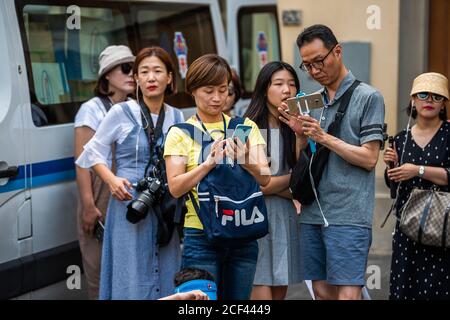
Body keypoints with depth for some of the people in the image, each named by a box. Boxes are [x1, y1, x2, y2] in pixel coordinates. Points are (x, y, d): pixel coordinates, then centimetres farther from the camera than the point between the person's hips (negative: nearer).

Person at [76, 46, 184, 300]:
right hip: (129, 205, -4)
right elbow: (93, 152, 3)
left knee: (166, 273, 7)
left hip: (167, 209, 4)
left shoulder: (177, 117, 9)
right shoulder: (121, 113, -2)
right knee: (132, 276, -1)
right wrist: (112, 180, -12)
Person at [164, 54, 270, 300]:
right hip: (201, 236, -3)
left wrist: (245, 161, -23)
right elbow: (175, 187, -10)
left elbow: (264, 178, -3)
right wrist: (210, 162, -24)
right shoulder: (180, 133, 0)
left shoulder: (245, 127, 7)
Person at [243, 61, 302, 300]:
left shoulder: (293, 128, 6)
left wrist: (300, 135, -14)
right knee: (262, 294, -8)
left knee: (280, 291, 9)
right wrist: (289, 179, 0)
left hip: (285, 216, 6)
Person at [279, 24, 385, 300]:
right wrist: (300, 134, -3)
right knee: (322, 291, 9)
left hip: (349, 215, -6)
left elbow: (369, 158, -8)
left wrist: (323, 137, -13)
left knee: (347, 293, -10)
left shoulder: (368, 98, -2)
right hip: (312, 213, 6)